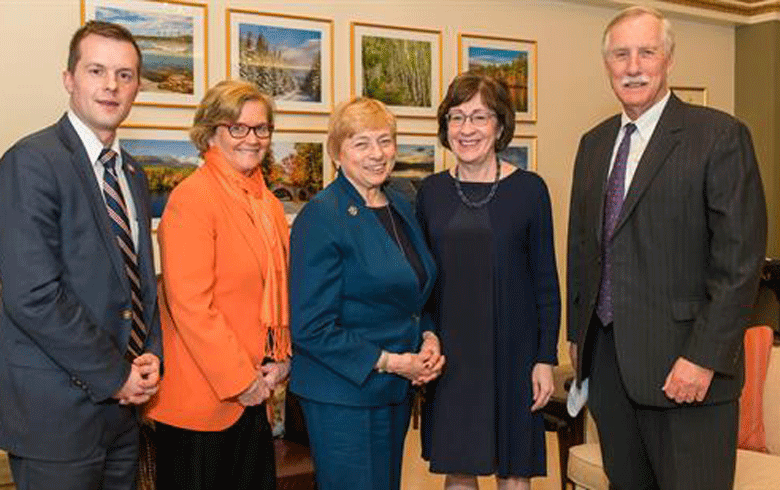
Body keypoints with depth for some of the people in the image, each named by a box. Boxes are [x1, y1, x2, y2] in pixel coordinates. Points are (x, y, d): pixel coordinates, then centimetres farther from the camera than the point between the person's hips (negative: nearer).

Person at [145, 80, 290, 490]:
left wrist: (281, 360, 3)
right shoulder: (191, 198, -14)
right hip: (202, 398, -7)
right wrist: (239, 381, -16)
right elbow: (189, 303, -20)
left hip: (255, 392, 7)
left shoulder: (268, 204, 10)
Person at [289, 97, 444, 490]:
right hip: (343, 395, -8)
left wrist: (428, 339, 0)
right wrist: (389, 362, -17)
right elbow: (310, 328, -18)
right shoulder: (321, 217, -15)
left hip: (397, 390, 8)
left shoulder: (400, 207, 9)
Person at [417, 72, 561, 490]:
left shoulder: (529, 189, -5)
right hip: (448, 352, 2)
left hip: (512, 350, -2)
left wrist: (546, 358, -6)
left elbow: (545, 280, -2)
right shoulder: (431, 191, 3)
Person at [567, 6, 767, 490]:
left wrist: (704, 357, -17)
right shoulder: (593, 143, 12)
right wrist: (578, 332, 14)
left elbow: (739, 261, -12)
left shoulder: (720, 135, -7)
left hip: (685, 364, -5)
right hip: (605, 355, 6)